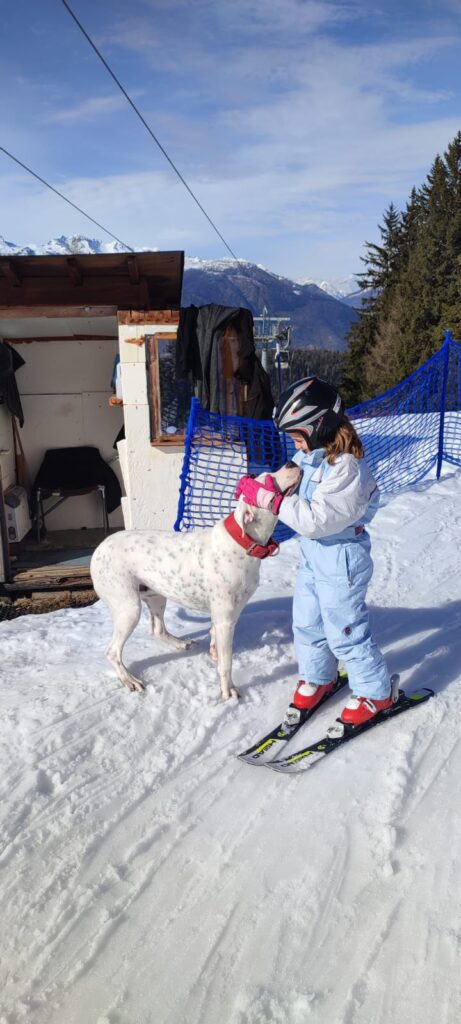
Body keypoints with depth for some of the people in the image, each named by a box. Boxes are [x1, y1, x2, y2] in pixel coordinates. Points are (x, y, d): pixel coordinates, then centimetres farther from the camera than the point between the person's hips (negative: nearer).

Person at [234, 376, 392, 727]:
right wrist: (258, 490, -8)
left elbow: (316, 520, -31)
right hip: (312, 554, 9)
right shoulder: (310, 457, -1)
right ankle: (318, 676, 44)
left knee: (345, 631, 6)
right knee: (307, 622, 21)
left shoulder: (347, 467, -28)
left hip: (341, 558, -9)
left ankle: (376, 693, 26)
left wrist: (270, 499, -29)